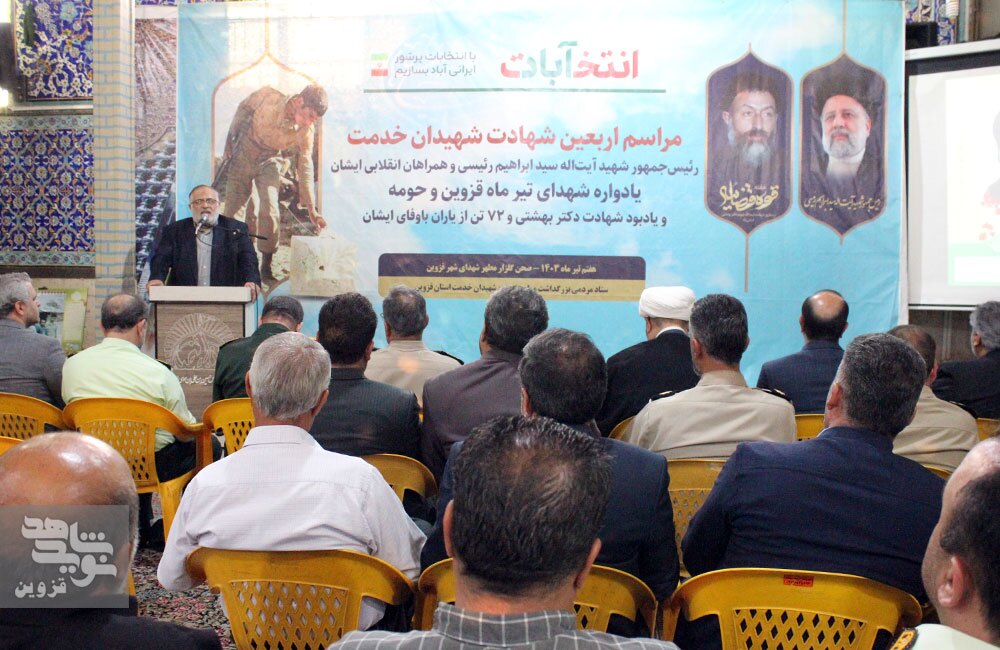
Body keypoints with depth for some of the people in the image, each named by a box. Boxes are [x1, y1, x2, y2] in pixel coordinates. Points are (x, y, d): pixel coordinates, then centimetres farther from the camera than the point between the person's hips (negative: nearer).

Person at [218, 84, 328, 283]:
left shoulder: (306, 131, -20)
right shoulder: (268, 97, -24)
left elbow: (305, 167, -14)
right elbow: (243, 109, -4)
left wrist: (311, 209, -19)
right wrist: (229, 143, 3)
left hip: (270, 161, 0)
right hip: (243, 153, 0)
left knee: (269, 211, -18)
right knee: (234, 211, 2)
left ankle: (266, 267, -5)